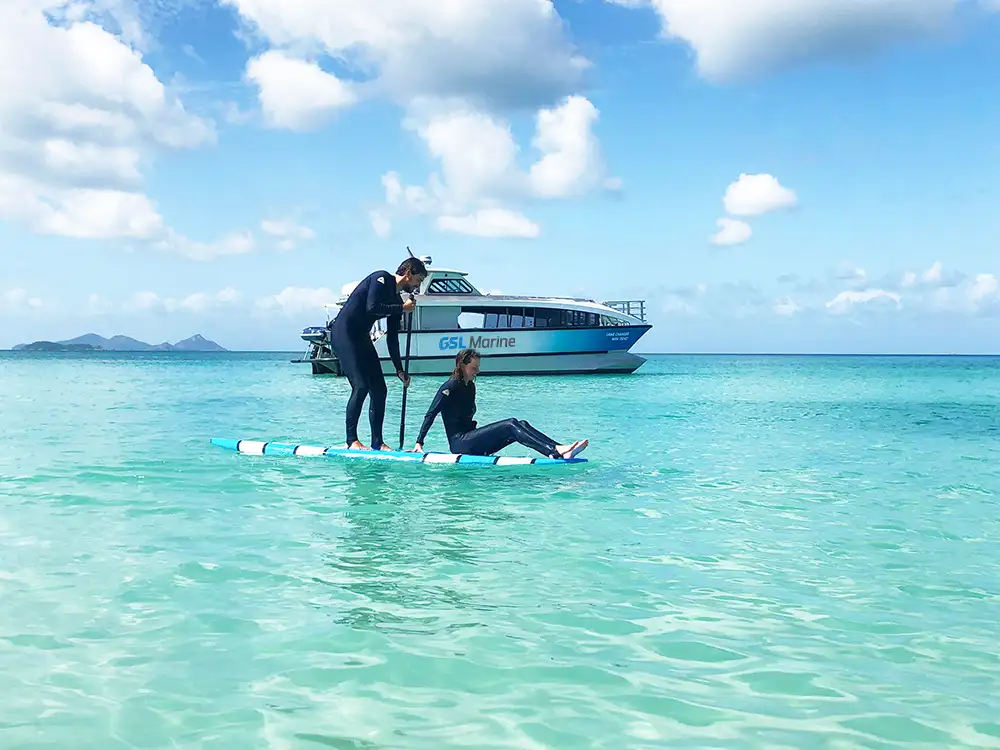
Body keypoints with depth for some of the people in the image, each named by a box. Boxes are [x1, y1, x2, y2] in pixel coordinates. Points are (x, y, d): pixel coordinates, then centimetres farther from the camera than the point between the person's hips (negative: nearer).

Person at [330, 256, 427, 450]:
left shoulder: (397, 302, 14)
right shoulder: (382, 278, -8)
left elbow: (392, 339, 16)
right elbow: (372, 307, -23)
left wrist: (400, 370, 13)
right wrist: (402, 309, -12)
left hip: (362, 338, 9)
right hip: (343, 333, -9)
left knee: (379, 389, 3)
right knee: (361, 386, -17)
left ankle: (377, 442, 8)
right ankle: (352, 440, -10)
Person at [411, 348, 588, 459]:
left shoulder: (470, 386, 17)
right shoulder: (450, 387, -9)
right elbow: (431, 414, -11)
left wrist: (484, 445, 18)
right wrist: (419, 442, -16)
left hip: (470, 443, 8)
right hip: (459, 444, -8)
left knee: (520, 425, -11)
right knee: (511, 424, -24)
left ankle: (559, 449, -30)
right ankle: (555, 452, -40)